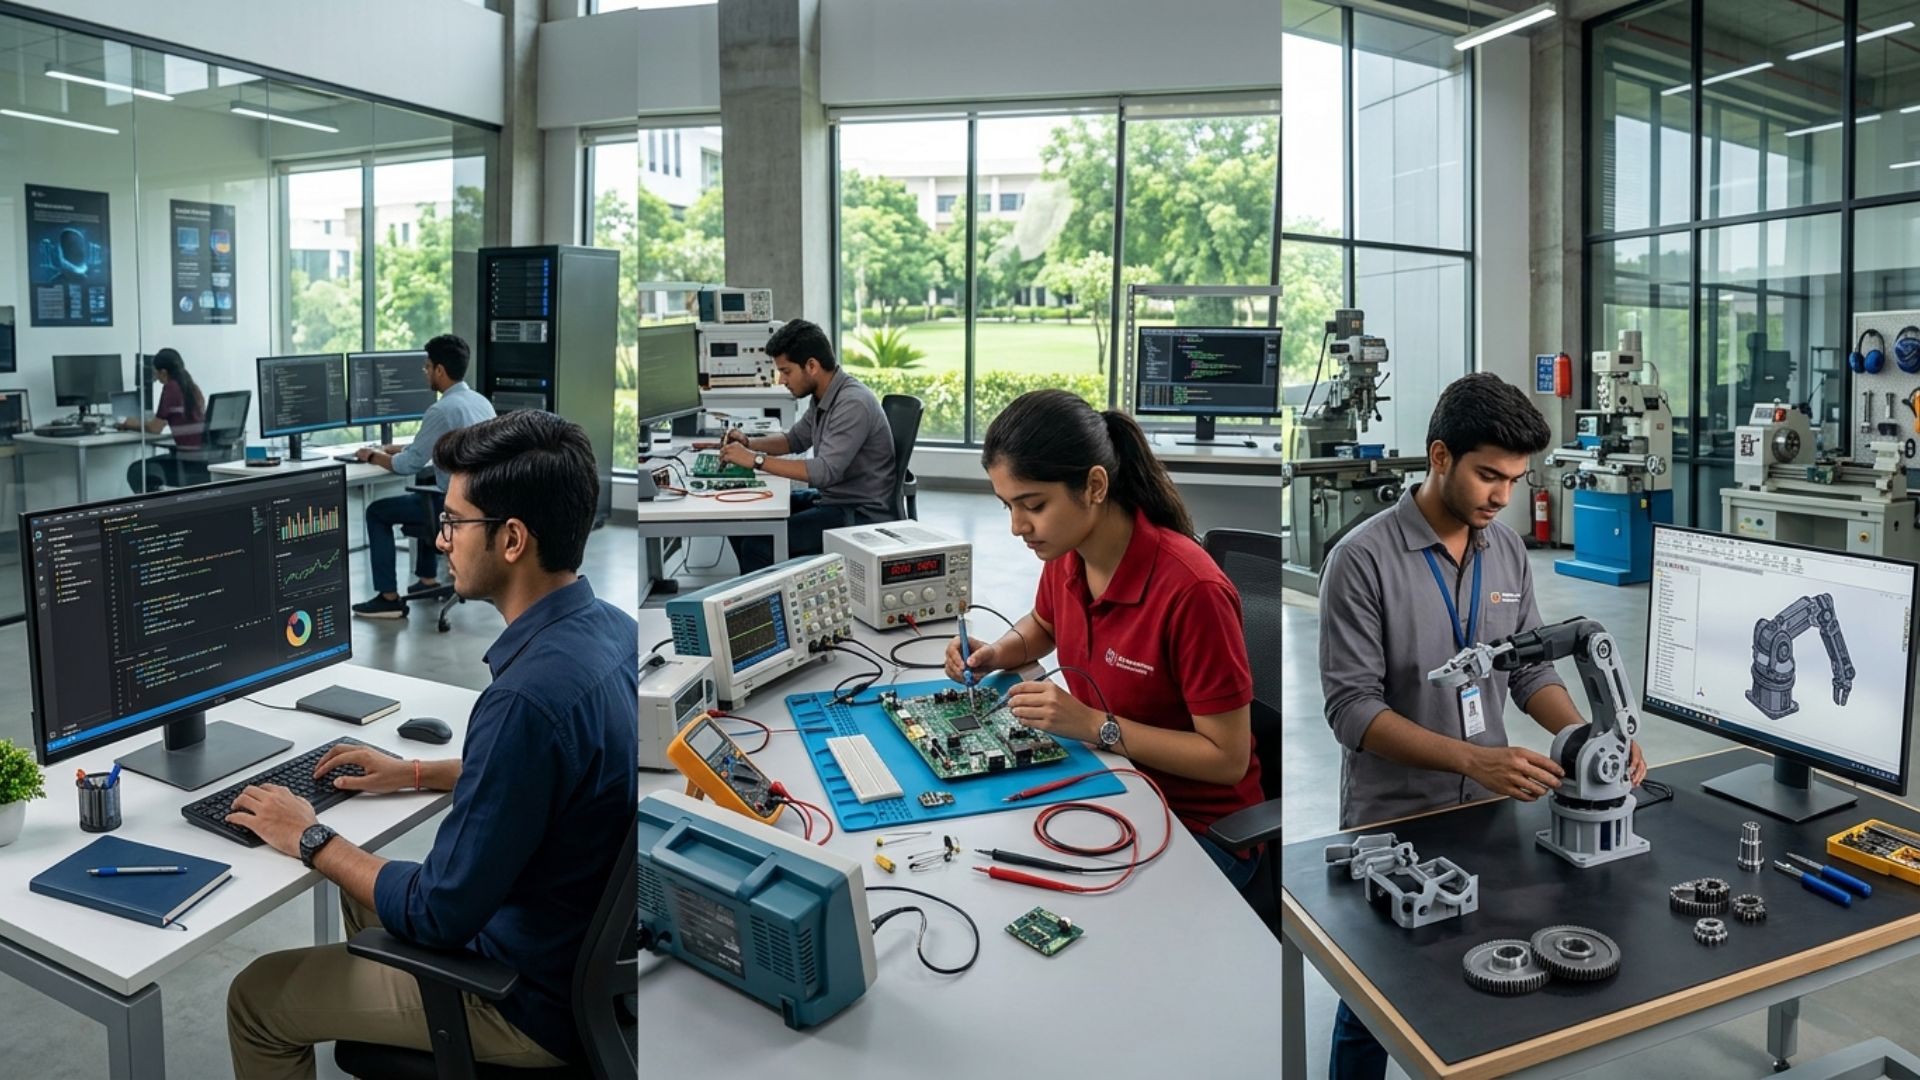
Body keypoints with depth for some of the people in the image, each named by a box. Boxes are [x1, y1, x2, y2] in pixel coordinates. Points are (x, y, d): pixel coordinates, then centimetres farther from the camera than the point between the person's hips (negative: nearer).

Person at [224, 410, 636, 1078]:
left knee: (257, 998, 9)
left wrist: (311, 840, -11)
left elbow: (439, 917, -24)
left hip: (534, 1003, -8)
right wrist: (416, 774, 13)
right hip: (589, 949, 9)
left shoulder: (529, 695, -34)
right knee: (364, 890, 30)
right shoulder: (607, 627, -5)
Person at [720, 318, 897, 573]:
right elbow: (796, 439, 22)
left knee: (759, 544, -22)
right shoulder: (824, 396, 6)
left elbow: (825, 472, -30)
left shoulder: (853, 403, -23)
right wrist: (749, 444, 4)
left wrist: (756, 460, -26)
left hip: (861, 515, -10)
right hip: (830, 498, 10)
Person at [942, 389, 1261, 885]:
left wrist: (1095, 725, -26)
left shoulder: (1191, 590, -28)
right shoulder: (1065, 553, -5)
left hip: (1199, 827, -6)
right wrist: (996, 654, -1)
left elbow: (1228, 758, -21)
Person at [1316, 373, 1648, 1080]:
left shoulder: (1508, 551, 2)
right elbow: (1352, 709, -20)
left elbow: (1530, 669, 8)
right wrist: (1474, 760, -28)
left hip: (1487, 812, 5)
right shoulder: (1363, 560, -18)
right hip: (1391, 824, -5)